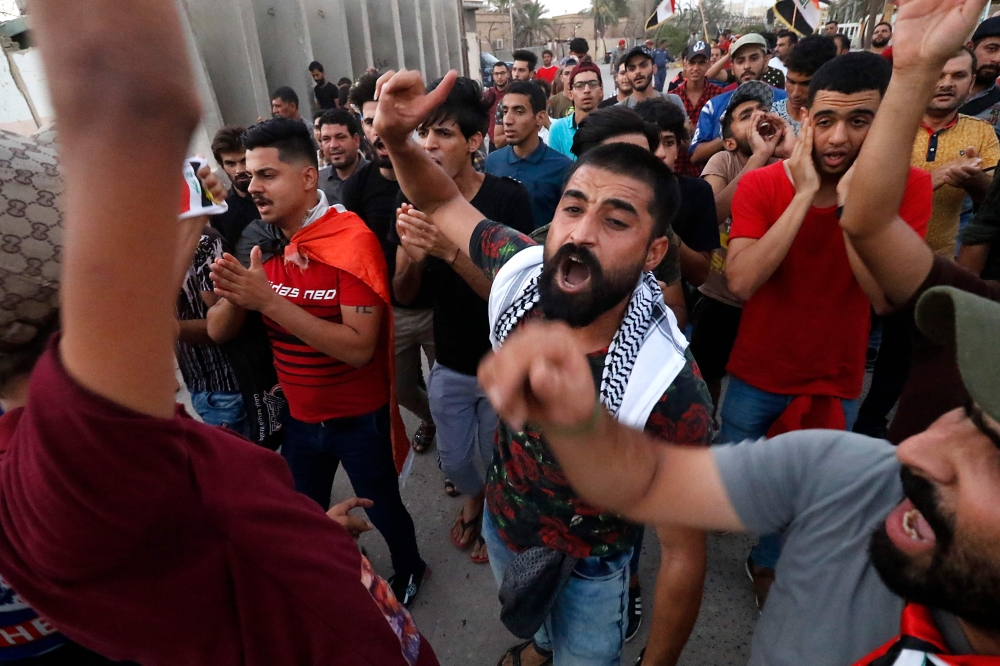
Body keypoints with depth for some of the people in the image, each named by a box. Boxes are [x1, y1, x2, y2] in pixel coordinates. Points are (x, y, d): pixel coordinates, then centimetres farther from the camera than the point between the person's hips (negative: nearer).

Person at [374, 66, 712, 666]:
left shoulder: (671, 393, -38)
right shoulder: (522, 269, -25)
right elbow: (444, 202, -6)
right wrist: (398, 139, -25)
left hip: (588, 570, -5)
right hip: (501, 525, 6)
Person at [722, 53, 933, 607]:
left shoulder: (908, 187, -13)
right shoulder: (761, 185, -15)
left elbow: (887, 297, -24)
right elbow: (741, 283, -30)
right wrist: (805, 194, -31)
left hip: (835, 382, 1)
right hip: (756, 374, 0)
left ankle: (766, 561, 50)